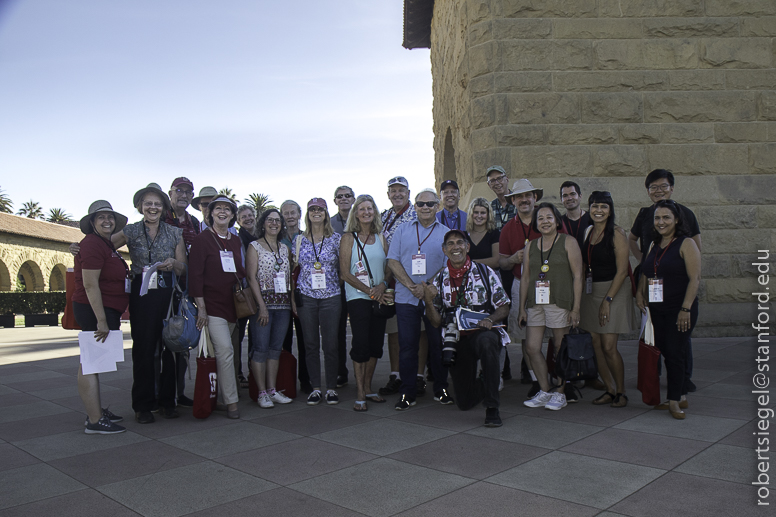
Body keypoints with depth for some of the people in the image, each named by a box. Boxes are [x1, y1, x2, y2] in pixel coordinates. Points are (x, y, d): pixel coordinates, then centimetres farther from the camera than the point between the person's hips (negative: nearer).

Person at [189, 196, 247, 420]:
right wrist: (201, 307, -14)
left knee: (222, 352, 10)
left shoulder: (236, 242, 14)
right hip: (212, 304, -6)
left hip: (232, 304, 6)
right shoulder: (202, 239, -4)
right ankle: (231, 401, -6)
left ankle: (217, 397, 22)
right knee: (225, 350, -13)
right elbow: (195, 274, -9)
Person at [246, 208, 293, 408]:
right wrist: (261, 305, -14)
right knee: (260, 348, -4)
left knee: (276, 347, 7)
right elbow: (251, 277, -6)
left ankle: (272, 390, 13)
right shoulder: (254, 246, 1)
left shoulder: (285, 248, 16)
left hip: (283, 304, 5)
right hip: (263, 303, -5)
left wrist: (292, 302, 6)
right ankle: (262, 392, 2)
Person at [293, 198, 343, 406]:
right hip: (306, 297, 2)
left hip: (330, 297, -1)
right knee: (311, 343, 5)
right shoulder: (299, 240, 7)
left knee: (330, 343, 1)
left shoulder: (336, 239, 3)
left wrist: (340, 288, 1)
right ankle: (316, 388, 15)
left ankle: (331, 388, 13)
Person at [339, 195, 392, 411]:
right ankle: (359, 394, 0)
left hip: (381, 298, 4)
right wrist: (369, 291, -11)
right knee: (361, 344, -9)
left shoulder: (381, 238, 12)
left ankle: (367, 388, 19)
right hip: (358, 298, -4)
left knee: (376, 344, 6)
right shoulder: (349, 238, 0)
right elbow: (345, 273, -6)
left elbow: (389, 267, 11)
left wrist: (383, 285, -10)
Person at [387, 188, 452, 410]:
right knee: (407, 345, 2)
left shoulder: (446, 234, 6)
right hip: (406, 298, 0)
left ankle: (441, 389, 21)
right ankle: (407, 393, 12)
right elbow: (393, 261, 2)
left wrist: (427, 287, -12)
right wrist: (411, 286, -10)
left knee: (438, 344, 6)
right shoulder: (402, 230, 9)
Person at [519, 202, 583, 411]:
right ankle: (544, 391, 16)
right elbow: (525, 278, 15)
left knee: (561, 350, 3)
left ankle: (560, 393, 18)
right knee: (532, 348, 0)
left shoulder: (568, 242, 2)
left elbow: (577, 276, -2)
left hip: (560, 302, -4)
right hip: (535, 303, 5)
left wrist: (576, 308, -8)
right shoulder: (531, 246, 14)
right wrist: (522, 308, 10)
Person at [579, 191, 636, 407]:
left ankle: (621, 392, 12)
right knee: (596, 344, 5)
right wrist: (581, 295, 7)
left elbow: (622, 271, -12)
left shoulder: (616, 233, -9)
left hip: (614, 292, -6)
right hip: (591, 292, 6)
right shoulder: (588, 233, 10)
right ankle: (610, 390, 19)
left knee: (609, 347, -7)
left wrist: (608, 300, -16)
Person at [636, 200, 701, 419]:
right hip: (657, 309, 7)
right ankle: (681, 398, 21)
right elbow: (645, 273, 23)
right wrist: (640, 292, 4)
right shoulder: (654, 245, 14)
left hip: (679, 309, -6)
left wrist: (686, 309, -19)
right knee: (666, 353, 9)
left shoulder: (686, 244, -7)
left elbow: (695, 278, -13)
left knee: (675, 352, -6)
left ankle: (674, 401, 3)